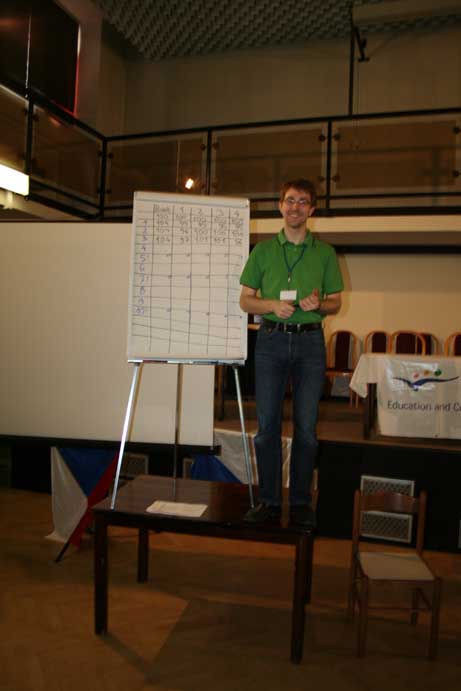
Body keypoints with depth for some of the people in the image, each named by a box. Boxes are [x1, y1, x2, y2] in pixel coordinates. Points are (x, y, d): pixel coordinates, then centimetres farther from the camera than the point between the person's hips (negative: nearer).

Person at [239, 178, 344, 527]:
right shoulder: (263, 250, 8)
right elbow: (246, 300, 7)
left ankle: (302, 502, 17)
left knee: (306, 426, 4)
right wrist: (273, 305, -12)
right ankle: (269, 501, 13)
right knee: (267, 424, 1)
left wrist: (318, 303, -12)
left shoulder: (325, 253, 8)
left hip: (310, 341, 0)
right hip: (271, 340, 0)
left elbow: (336, 302, 11)